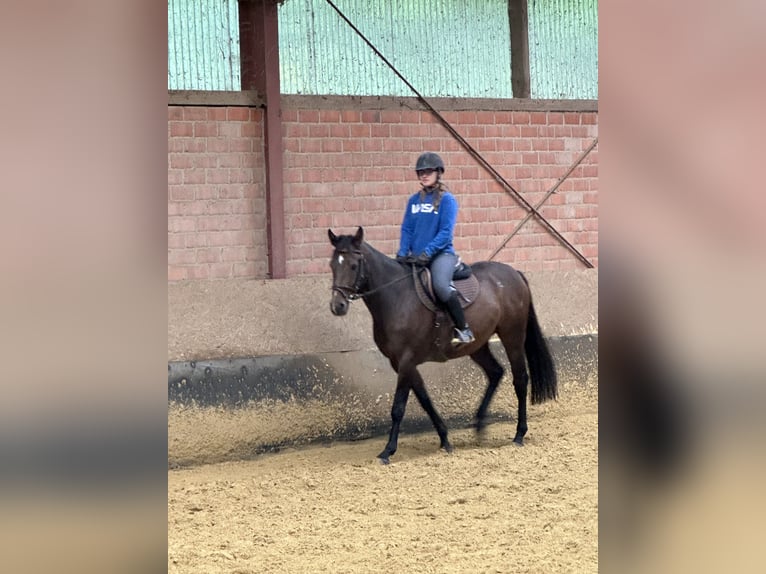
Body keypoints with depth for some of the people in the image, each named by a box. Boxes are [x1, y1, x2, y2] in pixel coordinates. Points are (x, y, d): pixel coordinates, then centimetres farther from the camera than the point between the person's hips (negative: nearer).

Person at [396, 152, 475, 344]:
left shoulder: (447, 199, -4)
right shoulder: (414, 200, 12)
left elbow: (446, 232, -11)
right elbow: (407, 229, 11)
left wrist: (427, 253, -20)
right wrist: (402, 254, -5)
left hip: (441, 254, -7)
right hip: (416, 257, 7)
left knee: (441, 285, -34)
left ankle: (463, 329, -22)